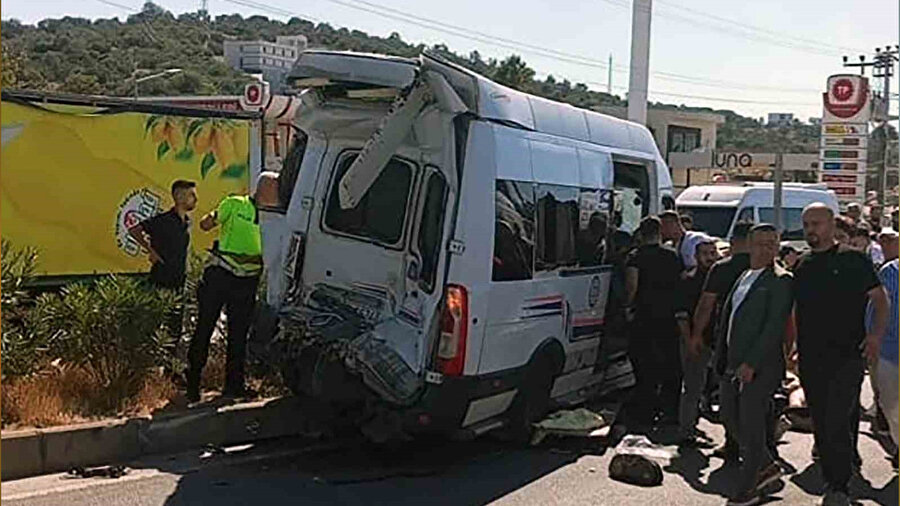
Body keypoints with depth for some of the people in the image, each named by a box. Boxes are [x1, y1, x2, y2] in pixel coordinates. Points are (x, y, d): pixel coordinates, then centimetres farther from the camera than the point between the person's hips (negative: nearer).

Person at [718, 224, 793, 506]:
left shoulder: (781, 280, -9)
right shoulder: (742, 278, 16)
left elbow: (775, 326, -16)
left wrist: (751, 364, -21)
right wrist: (721, 359, 13)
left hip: (760, 367, -8)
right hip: (733, 364, 8)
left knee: (751, 426, 0)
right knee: (731, 420, 15)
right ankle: (767, 466, 34)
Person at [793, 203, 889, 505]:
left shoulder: (852, 260, -2)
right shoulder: (801, 266, 11)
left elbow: (880, 299, -1)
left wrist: (876, 334, -16)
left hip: (847, 355, -5)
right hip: (810, 358, 5)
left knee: (837, 421, -11)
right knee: (820, 423, 10)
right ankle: (832, 478, 24)